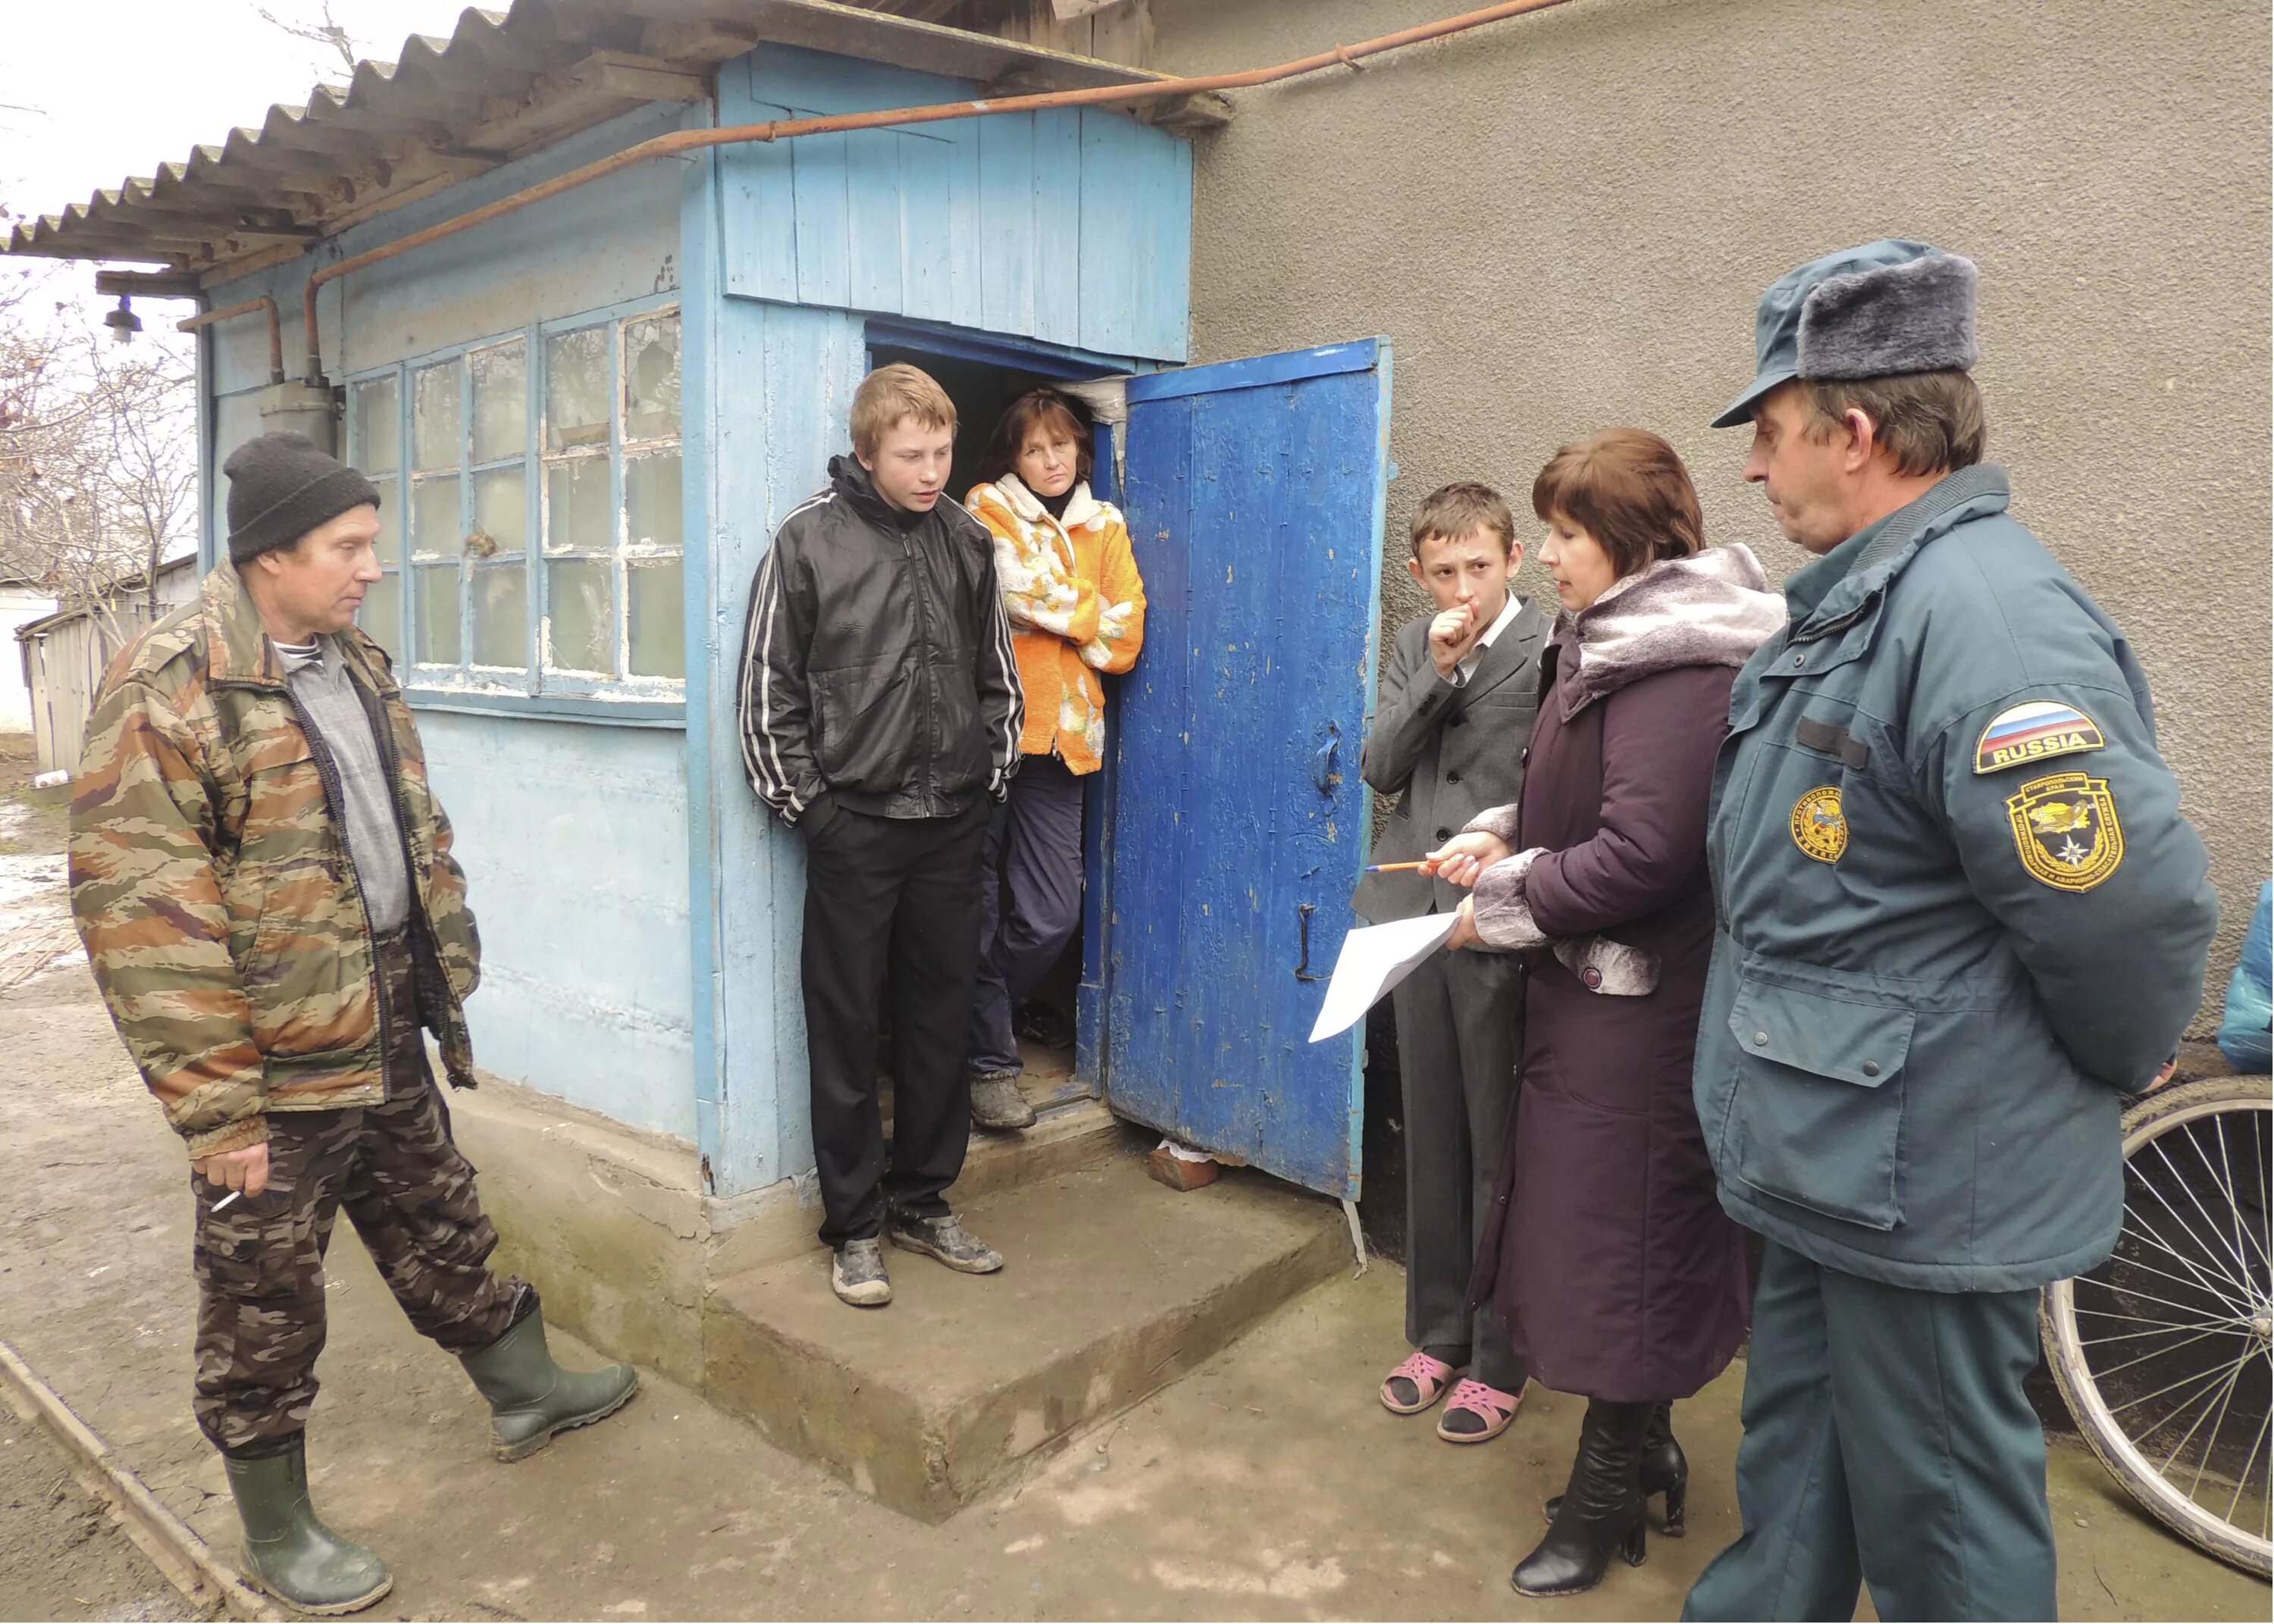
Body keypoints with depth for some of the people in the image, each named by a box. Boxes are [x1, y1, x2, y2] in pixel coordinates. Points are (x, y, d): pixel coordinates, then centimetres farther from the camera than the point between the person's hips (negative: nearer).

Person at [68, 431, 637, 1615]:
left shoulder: (355, 668, 8)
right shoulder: (166, 693, -18)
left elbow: (419, 832, 17)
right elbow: (143, 920, -20)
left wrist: (447, 974, 14)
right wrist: (215, 1110, -20)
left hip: (387, 1035, 7)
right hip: (273, 1073, -7)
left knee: (440, 1227, 23)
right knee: (266, 1301, 11)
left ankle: (524, 1395, 43)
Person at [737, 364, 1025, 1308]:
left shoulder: (967, 540, 6)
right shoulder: (809, 540, -5)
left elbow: (998, 677, 13)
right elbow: (767, 690, -5)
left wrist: (992, 780, 6)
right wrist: (804, 805, -7)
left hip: (952, 825, 4)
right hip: (854, 827, -3)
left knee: (939, 1017, 12)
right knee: (847, 1028, 5)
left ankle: (922, 1202, 28)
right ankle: (855, 1226, 19)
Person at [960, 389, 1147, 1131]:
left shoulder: (1106, 528, 17)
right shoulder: (989, 511, 4)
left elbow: (1123, 640, 7)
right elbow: (1027, 593, -13)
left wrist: (1051, 610, -1)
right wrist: (1088, 614, 2)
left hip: (1061, 735, 4)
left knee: (1052, 916, 3)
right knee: (982, 911, 0)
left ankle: (968, 1022, 26)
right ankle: (989, 1063, 13)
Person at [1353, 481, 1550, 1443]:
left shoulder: (1552, 654, -9)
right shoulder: (1413, 648, 10)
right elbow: (1380, 769, 1)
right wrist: (1438, 673, -8)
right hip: (1418, 919, 6)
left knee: (1500, 1148, 5)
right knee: (1432, 1141, 15)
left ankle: (1500, 1360, 21)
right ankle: (1439, 1331, 31)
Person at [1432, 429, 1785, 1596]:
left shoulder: (1676, 667, -20)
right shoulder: (1612, 642, 12)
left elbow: (1641, 855, -26)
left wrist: (1504, 906, -14)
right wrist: (1501, 836, 3)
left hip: (1639, 1000, -10)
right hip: (1593, 984, 10)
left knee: (1616, 1231, 3)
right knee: (1591, 1210, 18)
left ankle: (1607, 1491, 22)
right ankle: (1646, 1448, 37)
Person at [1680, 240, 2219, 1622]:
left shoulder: (1985, 613, -25)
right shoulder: (1861, 599, 9)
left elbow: (2132, 906, -31)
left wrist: (2104, 1074, -12)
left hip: (1925, 1187, -10)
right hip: (1835, 1166, 10)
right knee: (1794, 1475, 25)